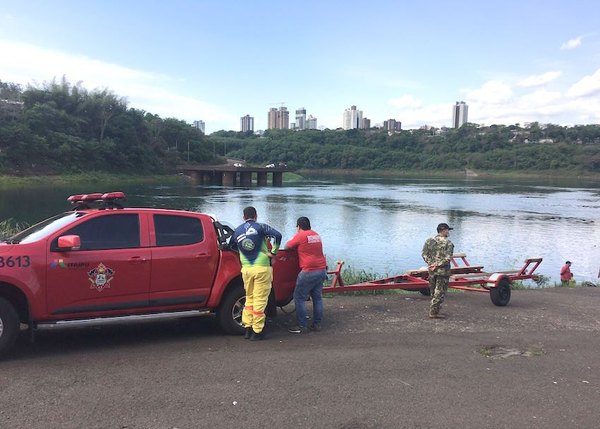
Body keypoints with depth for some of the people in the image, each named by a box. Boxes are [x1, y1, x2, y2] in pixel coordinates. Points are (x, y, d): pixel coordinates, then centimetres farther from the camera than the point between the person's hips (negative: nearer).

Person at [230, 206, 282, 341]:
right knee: (260, 300, 3)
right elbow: (277, 235, -14)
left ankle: (248, 328, 20)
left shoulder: (237, 231, 11)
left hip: (246, 269, 4)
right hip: (262, 268, -4)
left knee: (249, 298, 19)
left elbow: (232, 247, 21)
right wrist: (273, 252, -4)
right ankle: (257, 332, 7)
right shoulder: (260, 227, -2)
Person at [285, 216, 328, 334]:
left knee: (299, 298, 2)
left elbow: (287, 246, 2)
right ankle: (317, 324, 18)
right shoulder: (316, 235, 14)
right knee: (318, 297, 14)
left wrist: (290, 241, 22)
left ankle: (301, 326, 2)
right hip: (322, 270, 7)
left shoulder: (300, 236, -7)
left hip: (309, 271, -7)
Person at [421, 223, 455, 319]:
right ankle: (434, 312, 0)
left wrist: (431, 263, -5)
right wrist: (437, 264, -14)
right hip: (443, 271, -5)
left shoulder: (429, 241, 6)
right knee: (439, 293, 1)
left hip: (431, 271, 5)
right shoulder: (448, 243, -9)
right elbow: (448, 258, -17)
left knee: (433, 292, 16)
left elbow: (424, 254, 1)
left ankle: (435, 310, 24)